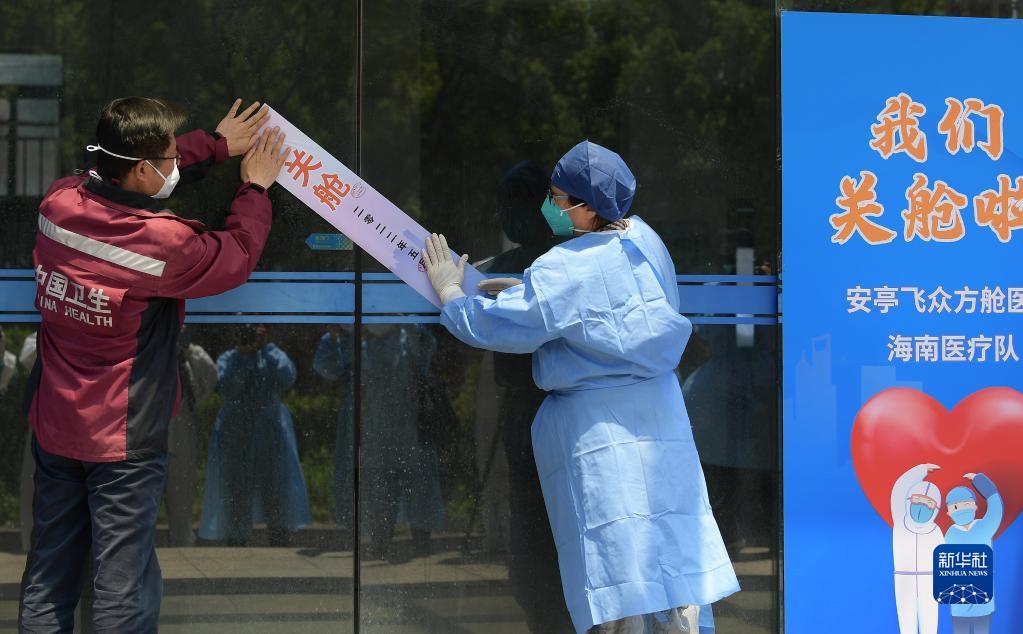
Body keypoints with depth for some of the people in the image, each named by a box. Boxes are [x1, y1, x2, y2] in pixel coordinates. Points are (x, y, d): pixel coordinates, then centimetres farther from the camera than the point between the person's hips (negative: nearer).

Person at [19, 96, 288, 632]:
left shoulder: (58, 204, -7)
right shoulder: (165, 243, -24)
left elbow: (123, 175, 13)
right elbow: (238, 257, -4)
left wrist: (217, 143, 20)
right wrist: (255, 189, 13)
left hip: (51, 423, 7)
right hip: (123, 442, -6)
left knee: (47, 577, 17)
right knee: (122, 590, 2)